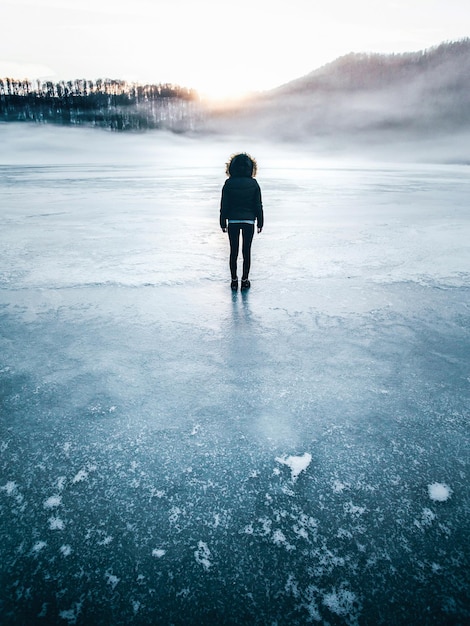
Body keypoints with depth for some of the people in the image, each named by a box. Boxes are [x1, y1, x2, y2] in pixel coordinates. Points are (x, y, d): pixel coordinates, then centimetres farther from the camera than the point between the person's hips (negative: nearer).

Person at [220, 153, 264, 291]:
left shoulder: (228, 183, -6)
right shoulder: (253, 184, -4)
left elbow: (224, 205, -2)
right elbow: (258, 205, -1)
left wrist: (223, 223, 7)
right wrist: (260, 222, 8)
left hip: (233, 222, 0)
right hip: (249, 222, 0)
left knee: (233, 252, 9)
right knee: (247, 251, 8)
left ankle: (234, 281, 15)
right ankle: (245, 281, 14)